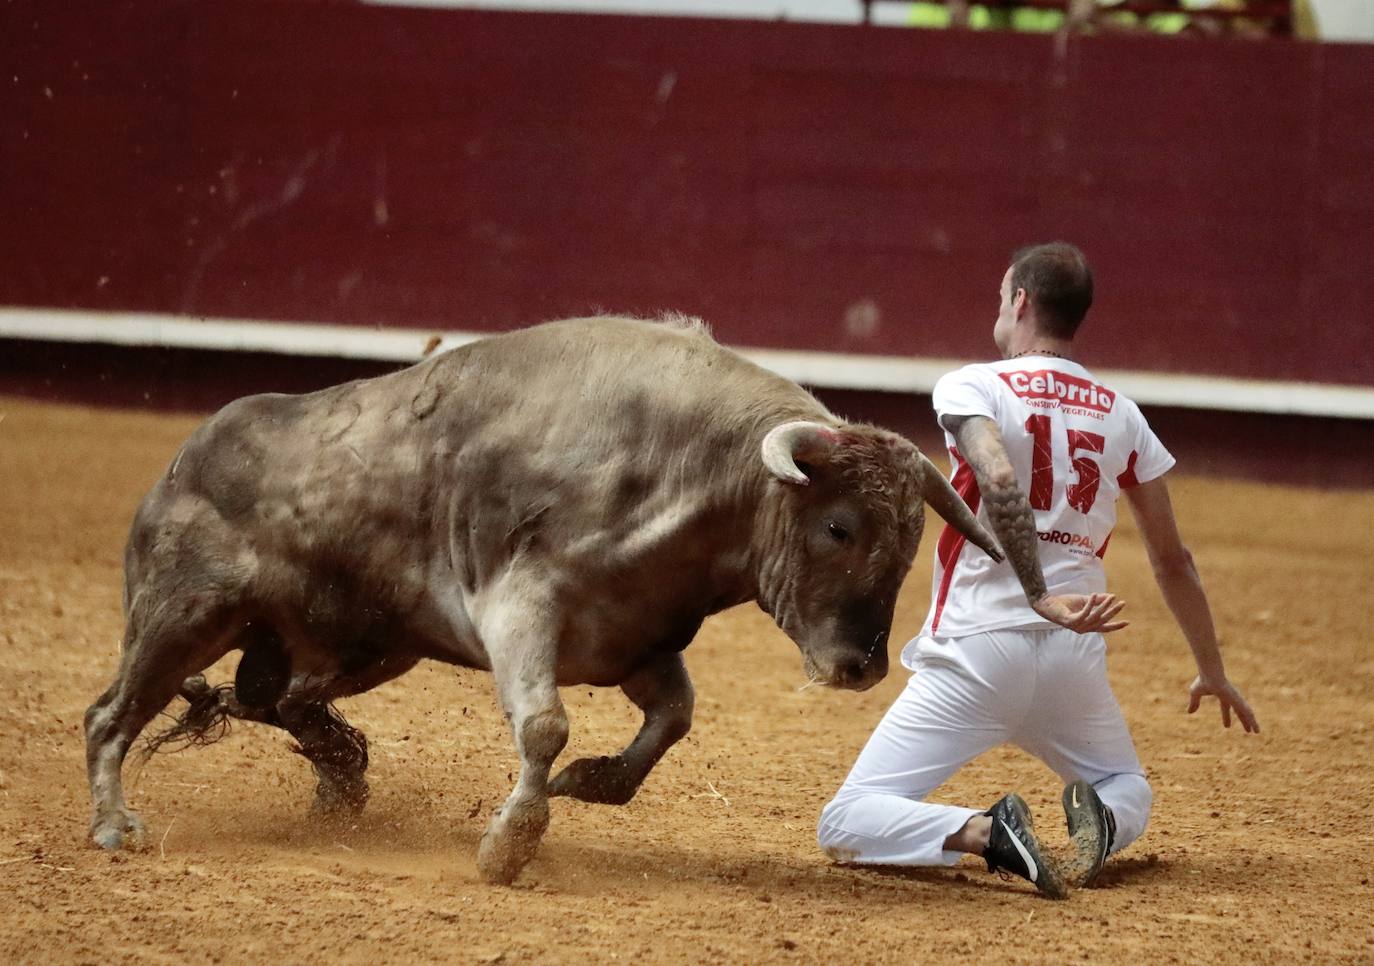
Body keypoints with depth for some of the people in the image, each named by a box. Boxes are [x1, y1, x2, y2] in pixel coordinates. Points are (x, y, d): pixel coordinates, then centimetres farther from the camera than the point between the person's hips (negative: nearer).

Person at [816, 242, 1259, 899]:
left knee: (844, 827, -1)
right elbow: (1171, 558, 16)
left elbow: (1001, 483, -24)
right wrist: (1211, 672, 27)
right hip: (1076, 657, 4)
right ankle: (1102, 821, -8)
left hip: (976, 651, -4)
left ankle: (981, 831, -29)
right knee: (1129, 792, 30)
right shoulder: (1120, 414, 11)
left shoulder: (971, 388, -2)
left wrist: (1041, 597, -26)